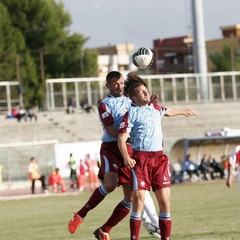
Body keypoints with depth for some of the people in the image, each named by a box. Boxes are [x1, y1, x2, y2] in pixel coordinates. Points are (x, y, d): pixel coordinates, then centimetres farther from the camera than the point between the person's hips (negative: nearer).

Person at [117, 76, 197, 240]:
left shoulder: (155, 108, 19)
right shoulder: (132, 113, 0)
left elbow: (168, 112, 43)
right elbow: (121, 139, -6)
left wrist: (183, 112, 61)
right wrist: (126, 157, -22)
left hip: (159, 158, 5)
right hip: (140, 158, -5)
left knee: (165, 201, -1)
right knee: (139, 199, -13)